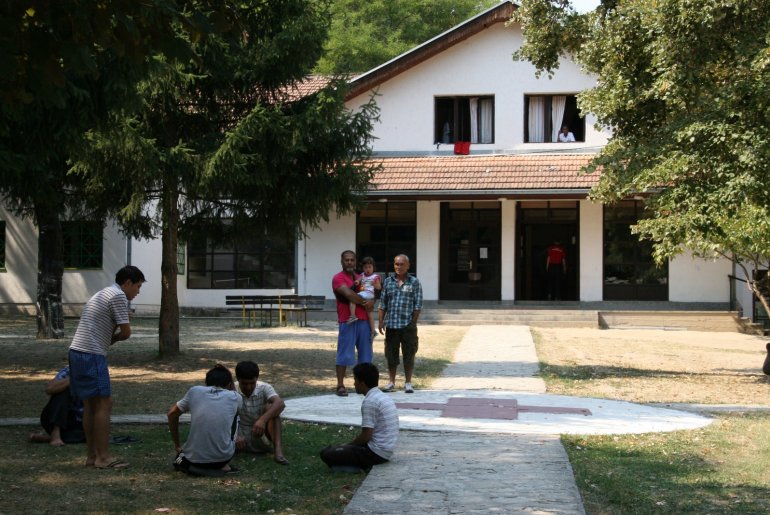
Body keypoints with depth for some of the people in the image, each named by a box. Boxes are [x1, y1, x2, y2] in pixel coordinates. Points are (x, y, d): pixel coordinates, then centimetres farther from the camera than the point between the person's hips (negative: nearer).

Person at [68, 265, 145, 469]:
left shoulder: (104, 293, 23)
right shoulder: (118, 296, -9)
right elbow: (126, 333, -9)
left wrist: (110, 337, 2)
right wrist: (112, 339, 10)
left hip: (77, 352, 10)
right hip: (91, 355, -10)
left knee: (90, 405, 12)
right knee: (104, 403, -6)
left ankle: (92, 455, 16)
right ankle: (103, 457, -5)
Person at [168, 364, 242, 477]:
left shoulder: (194, 391, 3)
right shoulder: (235, 397, 2)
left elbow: (171, 414, 13)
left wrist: (177, 445, 22)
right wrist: (229, 376, 27)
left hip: (194, 458, 2)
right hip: (223, 458, -2)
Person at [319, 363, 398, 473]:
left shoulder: (369, 402, -18)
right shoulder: (383, 397, 12)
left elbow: (366, 436, -18)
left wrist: (347, 445, -1)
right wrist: (349, 444, 17)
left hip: (376, 452, -10)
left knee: (326, 453, -9)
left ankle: (362, 465, -12)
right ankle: (365, 463, 8)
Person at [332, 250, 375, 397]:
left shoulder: (360, 278, 19)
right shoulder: (338, 278, -3)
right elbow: (348, 294, -18)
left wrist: (371, 302, -2)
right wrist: (364, 302, -7)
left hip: (364, 320, 7)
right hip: (347, 321, -7)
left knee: (365, 354, 9)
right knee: (344, 354, -5)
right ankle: (340, 385, -1)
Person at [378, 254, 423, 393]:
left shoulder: (414, 282, -1)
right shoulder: (388, 281, 7)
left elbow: (418, 305, -2)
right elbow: (383, 304, 10)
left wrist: (413, 323, -7)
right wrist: (381, 322, 4)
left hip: (408, 325, -2)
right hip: (391, 325, 3)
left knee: (409, 354, 3)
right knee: (391, 354, 9)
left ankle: (408, 383, 14)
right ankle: (391, 382, 19)